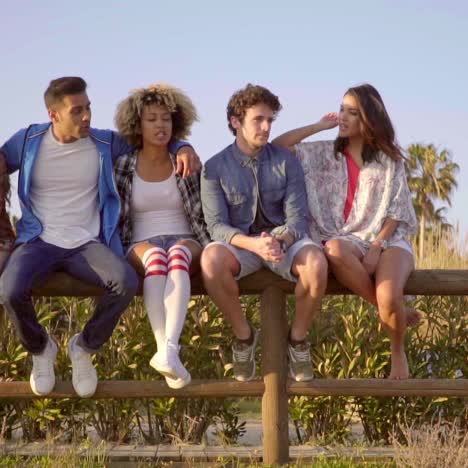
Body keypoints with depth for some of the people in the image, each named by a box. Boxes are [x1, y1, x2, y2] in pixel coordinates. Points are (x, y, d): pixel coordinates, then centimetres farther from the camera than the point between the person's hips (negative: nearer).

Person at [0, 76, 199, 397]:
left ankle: (85, 347, -2)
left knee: (126, 281, -31)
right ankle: (40, 349, 2)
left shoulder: (105, 144, 5)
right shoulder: (28, 141, 3)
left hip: (88, 244, 1)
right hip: (39, 242, -1)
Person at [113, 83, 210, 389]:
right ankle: (166, 352, -54)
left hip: (186, 242, 0)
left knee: (177, 253, -38)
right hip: (140, 248, 0)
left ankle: (169, 349, -58)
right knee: (155, 256, -39)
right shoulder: (123, 167, 6)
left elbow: (203, 215, 11)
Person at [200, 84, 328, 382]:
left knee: (316, 264, -35)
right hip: (240, 243, 0)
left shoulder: (286, 162, 0)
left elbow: (297, 218, -6)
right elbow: (216, 225, -11)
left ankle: (298, 338, -7)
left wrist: (279, 240, -32)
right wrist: (254, 245, -32)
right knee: (211, 259, -37)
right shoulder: (215, 168, -3)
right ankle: (244, 334, -11)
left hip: (285, 239, 1)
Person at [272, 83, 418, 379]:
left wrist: (377, 247, -12)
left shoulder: (389, 158, 10)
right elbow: (276, 148, 3)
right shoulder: (325, 153, 13)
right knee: (334, 249, -40)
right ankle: (397, 313, -20)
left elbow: (395, 210, 3)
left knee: (389, 297, -33)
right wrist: (319, 126, 5)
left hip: (387, 240, -1)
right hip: (346, 239, 1)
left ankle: (398, 354, 1)